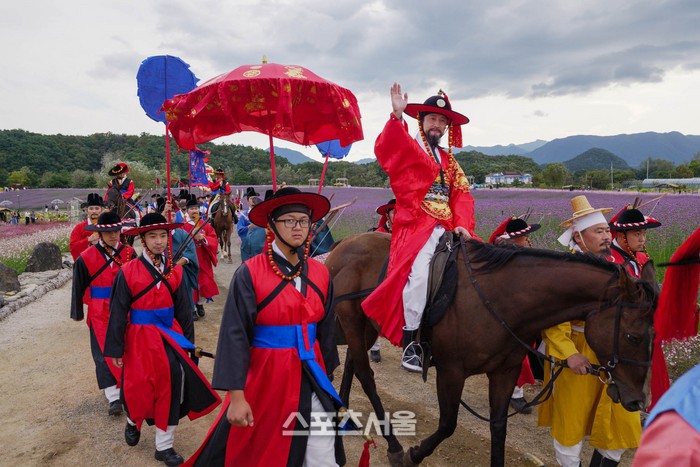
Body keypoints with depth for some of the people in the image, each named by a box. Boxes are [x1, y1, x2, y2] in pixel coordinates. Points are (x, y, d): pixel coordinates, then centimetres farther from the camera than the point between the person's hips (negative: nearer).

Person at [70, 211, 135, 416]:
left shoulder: (128, 253, -4)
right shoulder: (86, 258, -9)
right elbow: (79, 287, 0)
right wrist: (77, 313, 5)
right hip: (99, 313, -2)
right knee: (105, 353, -2)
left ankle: (122, 387, 35)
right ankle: (114, 397, 3)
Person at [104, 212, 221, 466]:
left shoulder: (175, 271, 0)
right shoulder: (128, 272, -10)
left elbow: (183, 309, 4)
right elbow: (118, 312, -7)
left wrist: (189, 340, 5)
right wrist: (116, 349, -6)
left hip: (170, 335, 3)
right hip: (140, 337, -2)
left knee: (172, 385, 0)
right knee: (140, 388, 7)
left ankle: (164, 446, 16)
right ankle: (133, 421, 44)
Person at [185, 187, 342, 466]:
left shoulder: (320, 274, 0)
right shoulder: (250, 273, -13)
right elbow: (235, 336, -14)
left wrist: (325, 377, 17)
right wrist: (236, 396, -16)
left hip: (311, 378, 3)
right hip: (264, 377, -3)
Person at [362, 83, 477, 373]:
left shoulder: (449, 161, 25)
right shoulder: (407, 149, 8)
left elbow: (462, 194, 14)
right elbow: (385, 150, -15)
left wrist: (462, 224, -2)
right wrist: (397, 117, -26)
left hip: (448, 229, 6)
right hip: (415, 226, -6)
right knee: (419, 269, -27)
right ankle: (409, 340, -16)